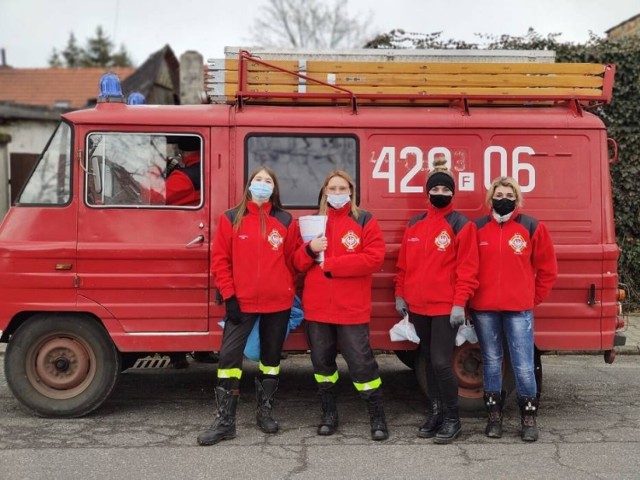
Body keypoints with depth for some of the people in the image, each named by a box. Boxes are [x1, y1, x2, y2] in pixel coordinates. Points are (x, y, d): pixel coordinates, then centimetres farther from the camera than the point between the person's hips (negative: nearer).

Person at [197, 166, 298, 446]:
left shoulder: (286, 221, 2)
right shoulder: (231, 219, -1)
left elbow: (292, 261, 8)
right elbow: (220, 260, -1)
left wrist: (288, 290, 3)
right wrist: (229, 296, -7)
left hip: (278, 303, 1)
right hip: (241, 302, -1)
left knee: (271, 357, 12)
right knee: (229, 356, -6)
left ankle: (265, 412, 28)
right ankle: (225, 421, 2)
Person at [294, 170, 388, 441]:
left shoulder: (365, 221, 0)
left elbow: (374, 258, -12)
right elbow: (298, 263, 9)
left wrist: (331, 265, -14)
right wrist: (310, 249, -14)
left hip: (352, 307, -4)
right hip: (316, 307, 4)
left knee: (361, 361, -3)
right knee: (322, 360, 11)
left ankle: (377, 416, 10)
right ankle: (329, 414, 25)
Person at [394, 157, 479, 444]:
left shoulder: (461, 225, -6)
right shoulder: (414, 224, 10)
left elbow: (467, 267, -10)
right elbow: (404, 263, 15)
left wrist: (460, 303, -15)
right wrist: (400, 294, 10)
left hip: (446, 307, -5)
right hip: (417, 306, 6)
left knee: (441, 362, -8)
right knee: (429, 360, 14)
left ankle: (452, 419, 6)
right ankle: (434, 412, 26)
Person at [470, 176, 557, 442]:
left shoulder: (532, 227, 0)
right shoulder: (477, 228, 4)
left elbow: (547, 268, 7)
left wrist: (533, 298, 6)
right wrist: (470, 299, 6)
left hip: (519, 309, -2)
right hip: (484, 309, 2)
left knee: (524, 365, -2)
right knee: (492, 362, 11)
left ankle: (529, 417, 14)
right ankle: (494, 415, 22)